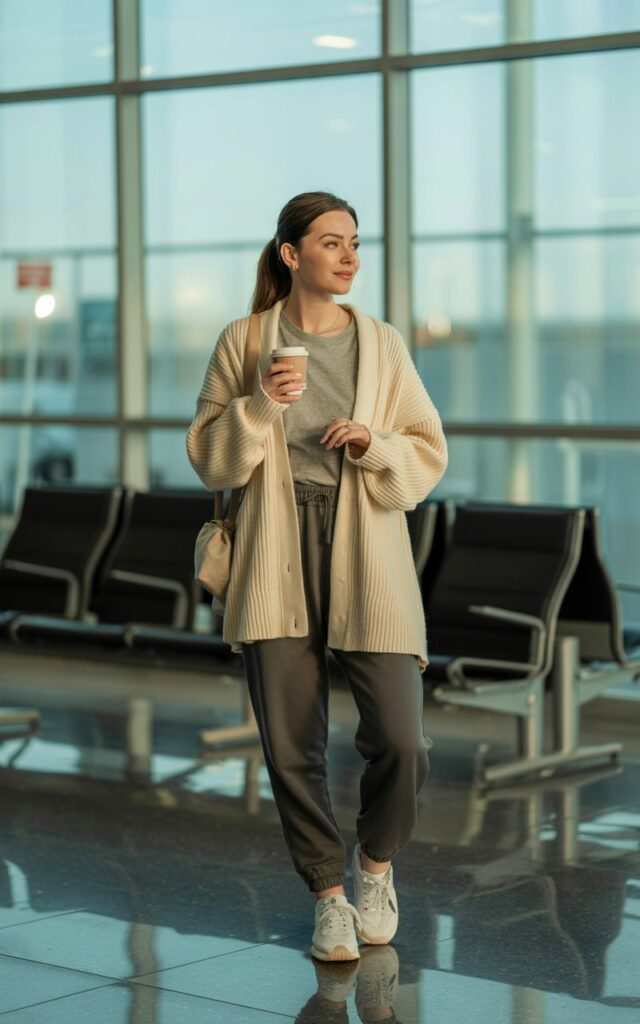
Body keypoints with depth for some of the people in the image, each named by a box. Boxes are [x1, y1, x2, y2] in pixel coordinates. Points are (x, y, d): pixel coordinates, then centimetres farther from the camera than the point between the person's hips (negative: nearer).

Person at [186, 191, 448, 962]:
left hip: (365, 559, 0)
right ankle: (330, 895, 21)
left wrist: (372, 444, -12)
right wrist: (258, 407, -14)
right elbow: (209, 458, 3)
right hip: (277, 562, 0)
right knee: (290, 747, 2)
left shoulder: (381, 346, 4)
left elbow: (430, 453, 7)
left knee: (399, 739, -8)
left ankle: (375, 866, 22)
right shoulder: (243, 343, 3)